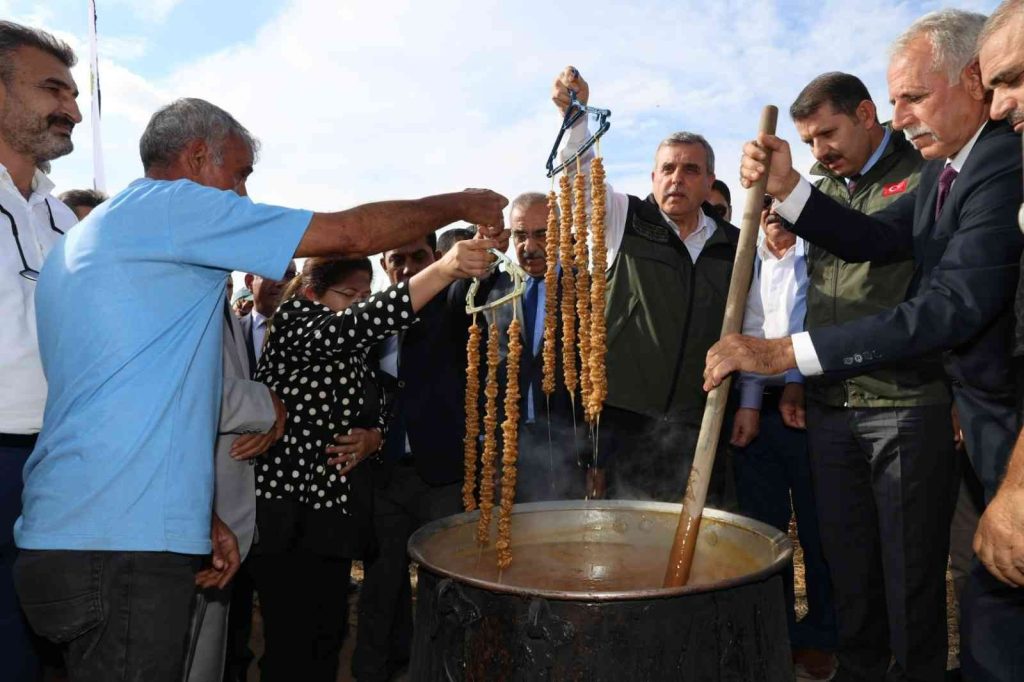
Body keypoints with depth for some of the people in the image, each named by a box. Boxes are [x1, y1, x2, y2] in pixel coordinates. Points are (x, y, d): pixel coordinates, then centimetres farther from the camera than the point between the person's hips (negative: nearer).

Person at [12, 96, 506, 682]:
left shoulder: (90, 236, 23)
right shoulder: (174, 203, -7)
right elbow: (351, 234, -9)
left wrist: (203, 516, 19)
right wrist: (460, 205, 6)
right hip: (122, 545, -10)